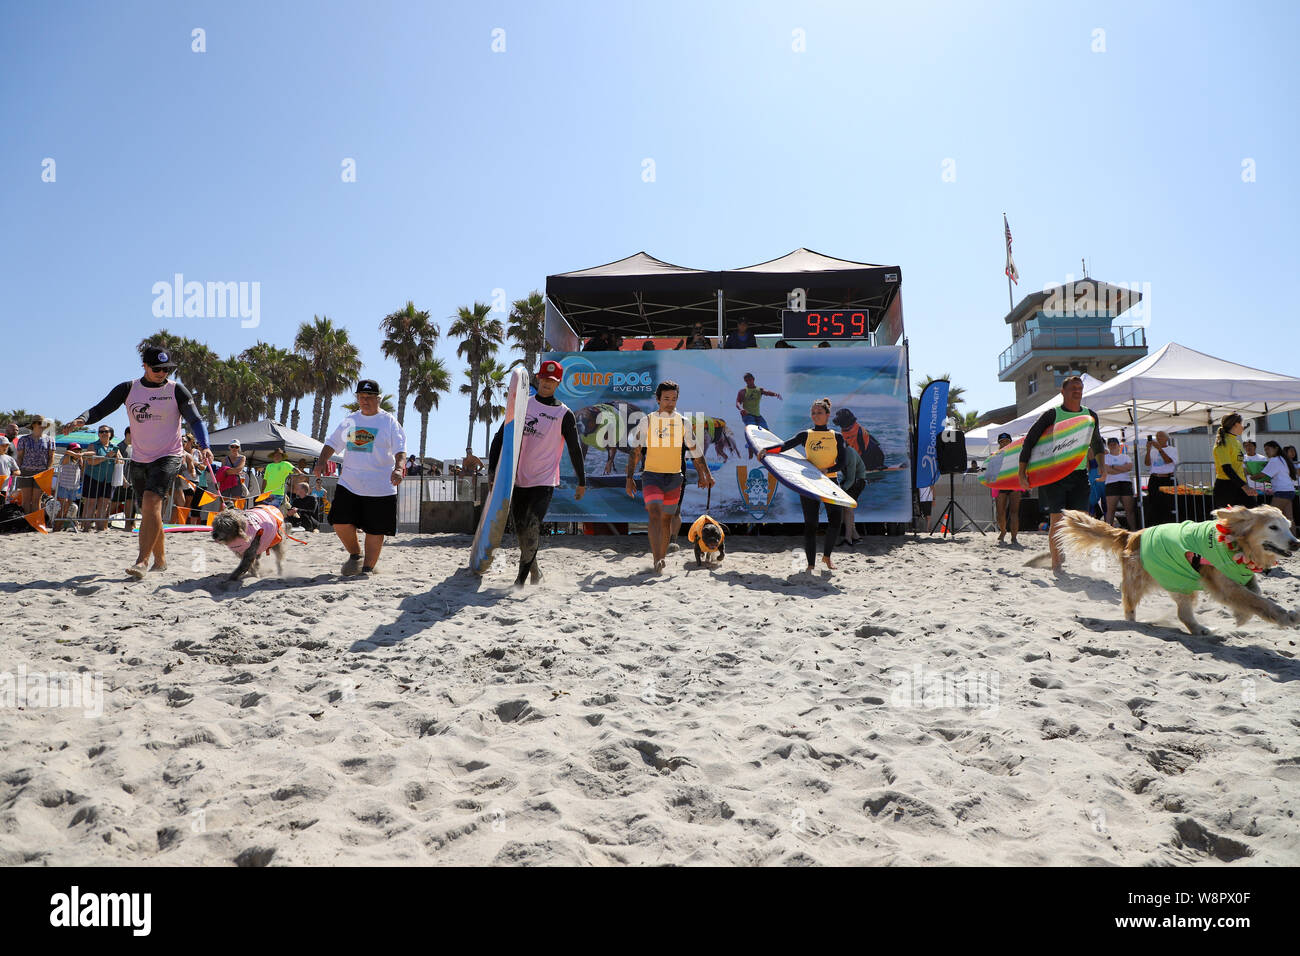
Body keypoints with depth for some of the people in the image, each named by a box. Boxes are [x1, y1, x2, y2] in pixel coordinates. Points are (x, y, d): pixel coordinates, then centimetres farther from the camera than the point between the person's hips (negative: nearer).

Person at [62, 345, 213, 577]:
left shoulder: (176, 390, -3)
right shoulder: (128, 389, 6)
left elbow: (195, 420, -7)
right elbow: (100, 409, 4)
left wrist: (204, 446, -23)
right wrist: (81, 420, -18)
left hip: (168, 457, -4)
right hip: (139, 459, 4)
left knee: (151, 501, -23)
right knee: (148, 512, 9)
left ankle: (142, 561, -25)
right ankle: (160, 560, 23)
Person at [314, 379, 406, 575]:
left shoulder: (389, 422, -2)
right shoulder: (349, 421, 11)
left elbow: (400, 449, -10)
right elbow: (332, 443, 18)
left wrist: (398, 468, -28)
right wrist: (321, 461, 0)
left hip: (380, 487, -4)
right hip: (349, 483, 4)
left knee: (375, 529, 0)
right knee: (340, 522, -5)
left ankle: (367, 568, 14)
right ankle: (355, 555, 22)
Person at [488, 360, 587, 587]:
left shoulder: (564, 414, -1)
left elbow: (575, 449, 4)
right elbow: (501, 436, 7)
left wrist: (582, 482, 6)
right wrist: (493, 469, -3)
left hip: (544, 481, -4)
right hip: (517, 479, 4)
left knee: (532, 530, -15)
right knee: (520, 531, 9)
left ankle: (521, 578, -4)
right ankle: (534, 571, 28)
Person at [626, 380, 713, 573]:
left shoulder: (683, 422, 5)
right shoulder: (647, 421, -1)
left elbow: (695, 450, 13)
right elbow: (635, 451, 3)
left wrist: (704, 475, 10)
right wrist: (630, 478, -1)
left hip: (674, 477, 3)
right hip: (652, 475, -3)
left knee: (666, 518, 11)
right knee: (655, 513, -20)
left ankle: (662, 555, 27)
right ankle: (657, 559, -27)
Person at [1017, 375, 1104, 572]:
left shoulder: (1090, 416, 11)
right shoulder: (1052, 414, -3)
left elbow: (1097, 444, 28)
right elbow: (1029, 441, -3)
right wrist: (1022, 472, -7)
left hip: (1079, 475, 4)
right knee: (1056, 520, -6)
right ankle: (1055, 562, 6)